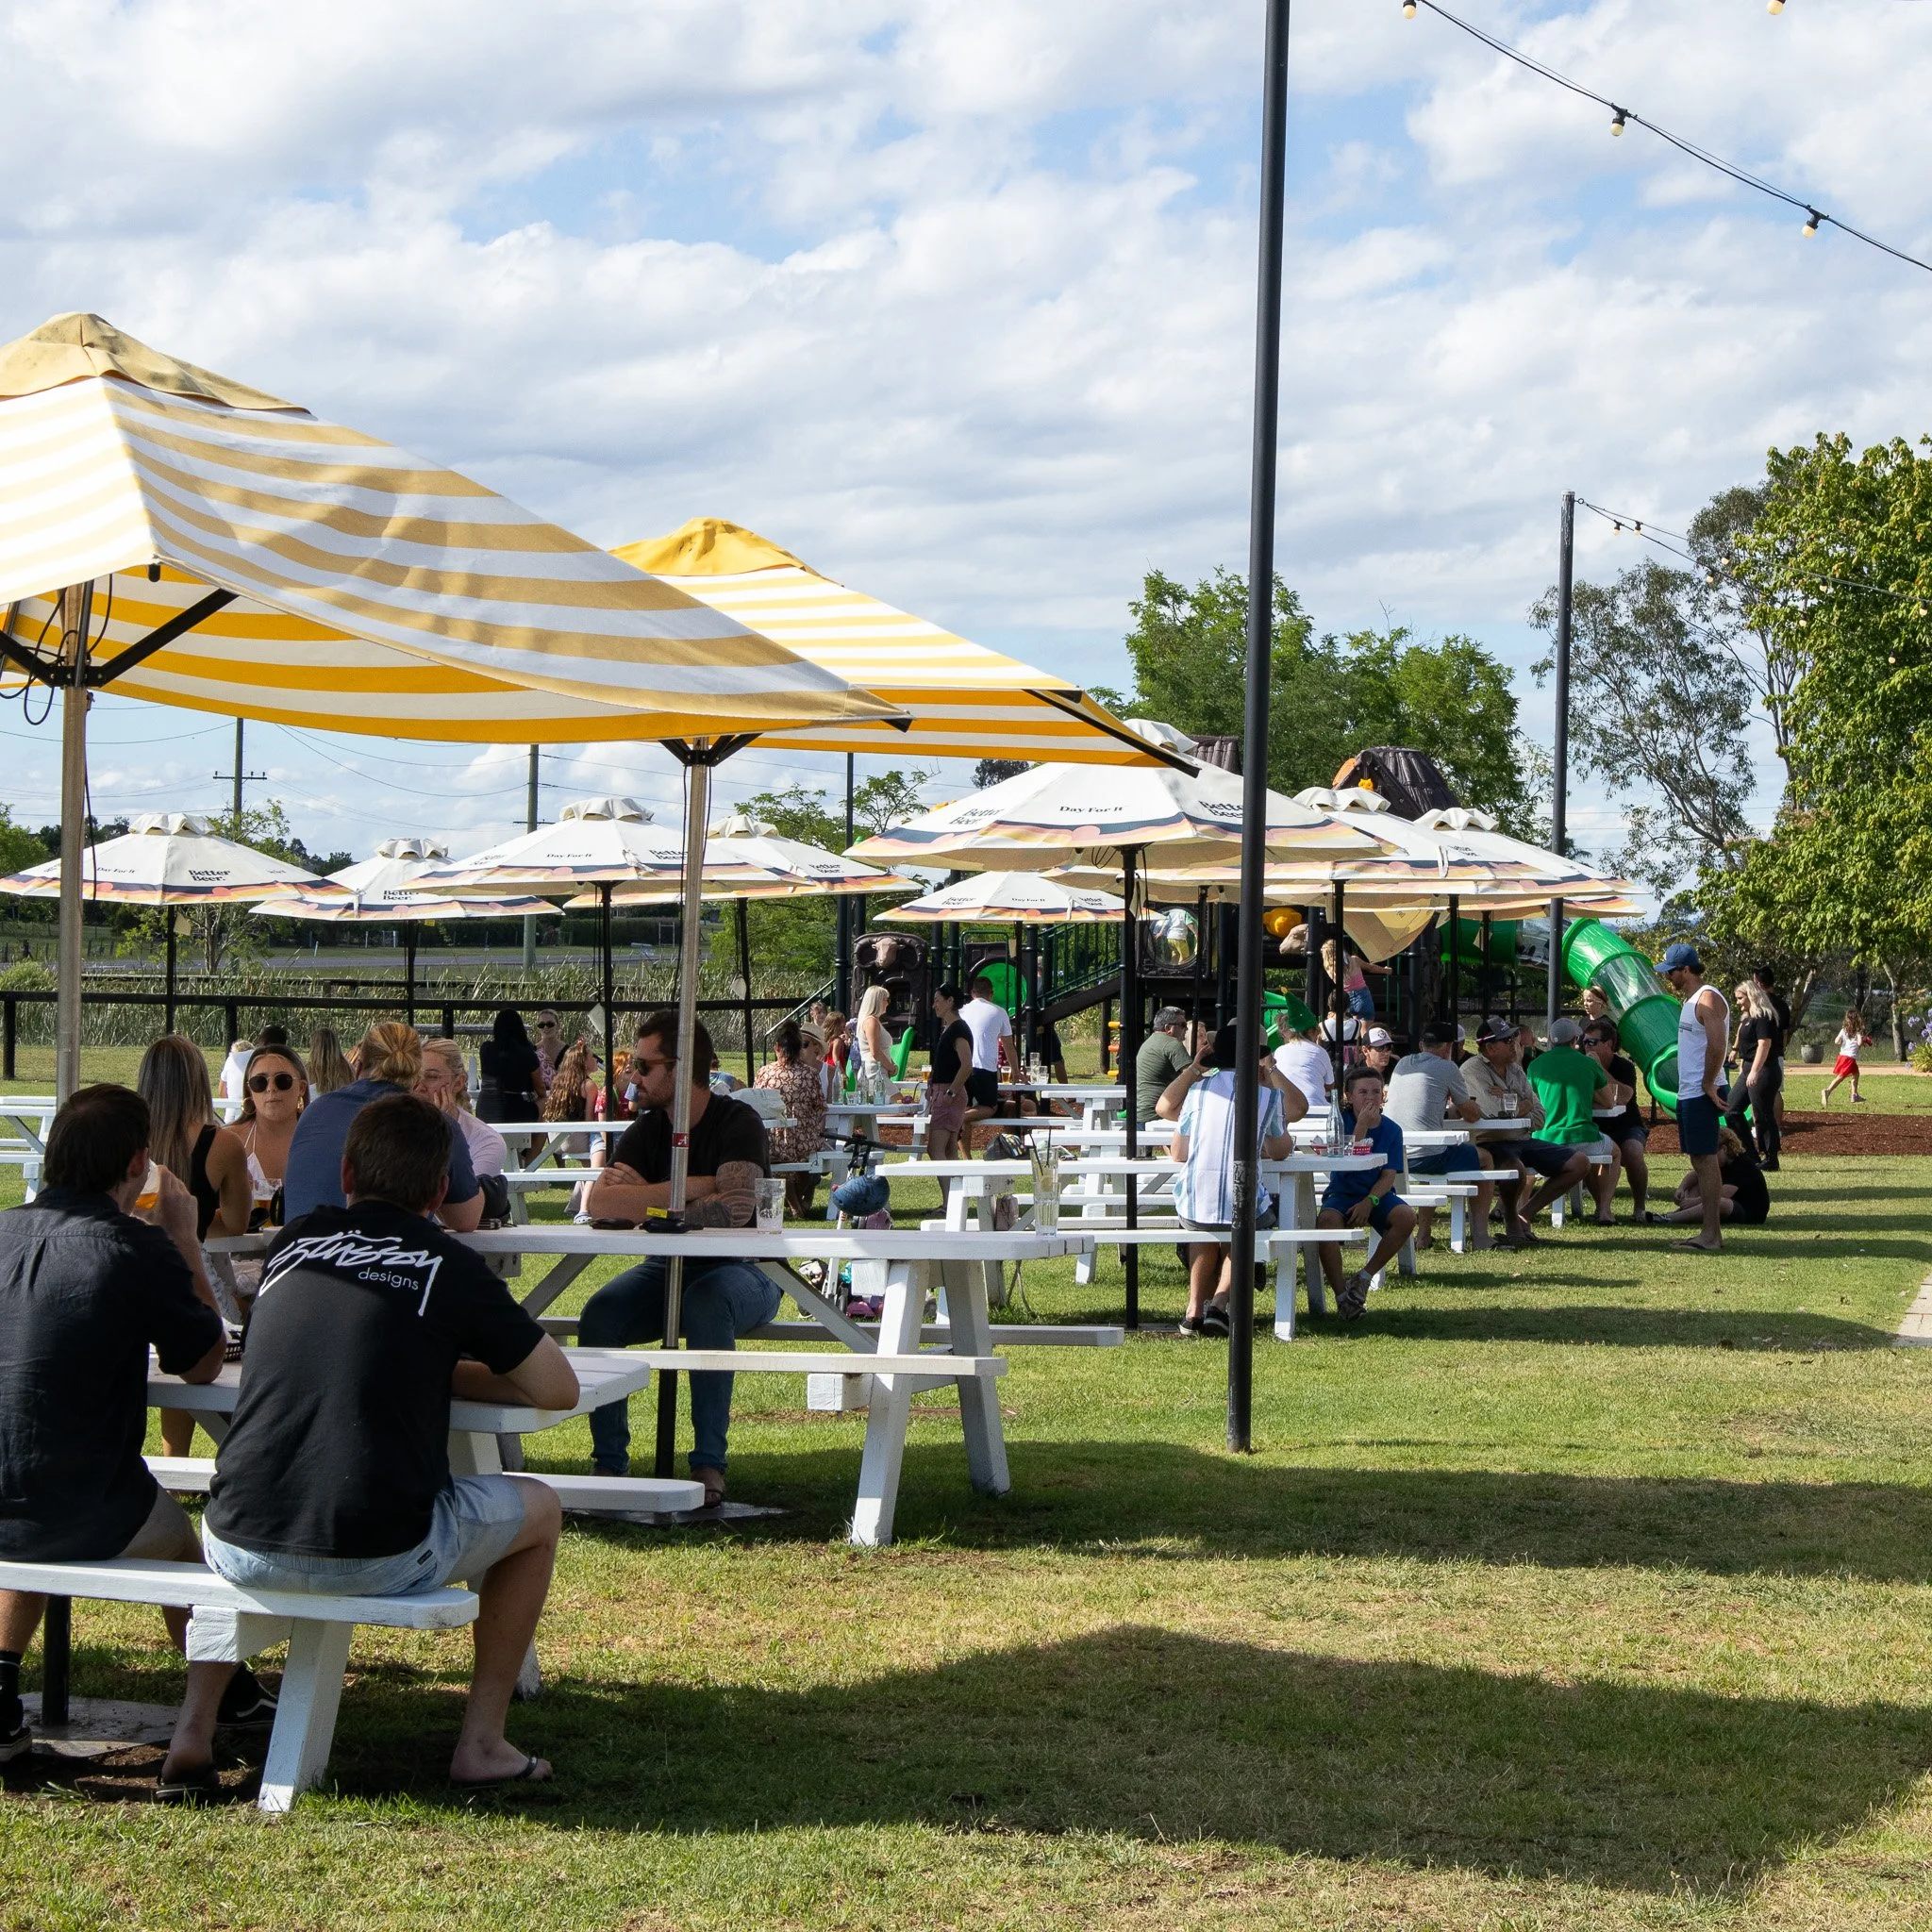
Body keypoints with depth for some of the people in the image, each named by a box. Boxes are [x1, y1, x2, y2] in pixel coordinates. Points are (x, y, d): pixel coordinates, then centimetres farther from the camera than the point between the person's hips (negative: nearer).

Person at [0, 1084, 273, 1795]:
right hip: (86, 1517, -5)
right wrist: (184, 1237, 9)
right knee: (196, 1544, 23)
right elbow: (204, 1364, 2)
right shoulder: (139, 1248, -12)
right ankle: (194, 1737, 10)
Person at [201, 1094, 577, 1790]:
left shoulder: (292, 1242, 14)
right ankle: (480, 1743, 23)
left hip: (241, 1550, 4)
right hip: (378, 1559, -4)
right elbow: (559, 1389, 9)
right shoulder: (448, 1266, 2)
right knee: (538, 1507, 23)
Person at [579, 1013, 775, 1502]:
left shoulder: (738, 1122, -12)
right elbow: (600, 1201, -13)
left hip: (741, 1272, -5)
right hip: (668, 1270, 5)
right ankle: (609, 1463, -15)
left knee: (707, 1303, -38)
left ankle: (709, 1465, -33)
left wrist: (646, 1198, -21)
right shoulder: (647, 1130, 4)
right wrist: (693, 1188, -22)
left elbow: (734, 1209, -28)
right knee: (599, 1316, -23)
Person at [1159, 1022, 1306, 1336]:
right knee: (1235, 1237, 35)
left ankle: (1195, 1309, 29)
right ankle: (1219, 1303, 12)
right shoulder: (1270, 1096, 5)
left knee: (1203, 1230, 38)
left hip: (1193, 1206, 2)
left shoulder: (1197, 1089, 7)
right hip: (1244, 1210, -2)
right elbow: (1279, 1153, 20)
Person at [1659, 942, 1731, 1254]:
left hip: (1702, 1094, -10)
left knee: (1705, 1160, -10)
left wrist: (1708, 1085, -19)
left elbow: (1717, 1045, -24)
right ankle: (1710, 1232, 14)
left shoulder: (1708, 999, -14)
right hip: (1687, 1093, 10)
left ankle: (1711, 1235, -11)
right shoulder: (1691, 1000, 18)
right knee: (1698, 1161, 10)